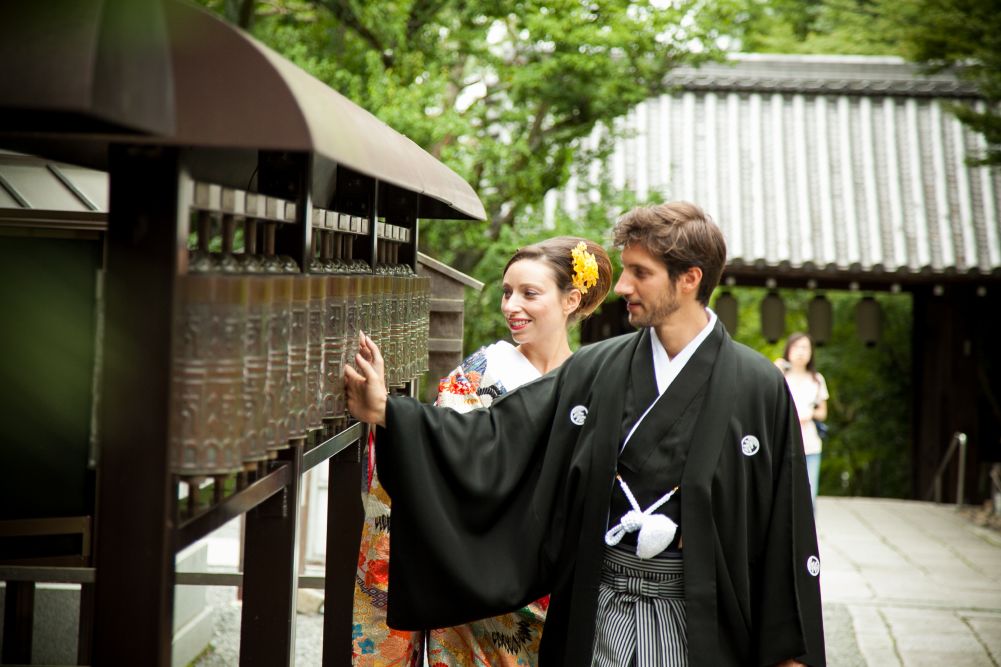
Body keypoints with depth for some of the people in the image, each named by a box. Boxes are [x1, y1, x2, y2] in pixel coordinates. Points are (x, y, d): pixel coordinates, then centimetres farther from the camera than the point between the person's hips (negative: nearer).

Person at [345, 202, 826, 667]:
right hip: (596, 612, 3)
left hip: (696, 617, -3)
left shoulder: (758, 387, -5)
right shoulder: (594, 370, 5)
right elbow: (498, 438, 1)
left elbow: (786, 526, -4)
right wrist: (387, 412, -9)